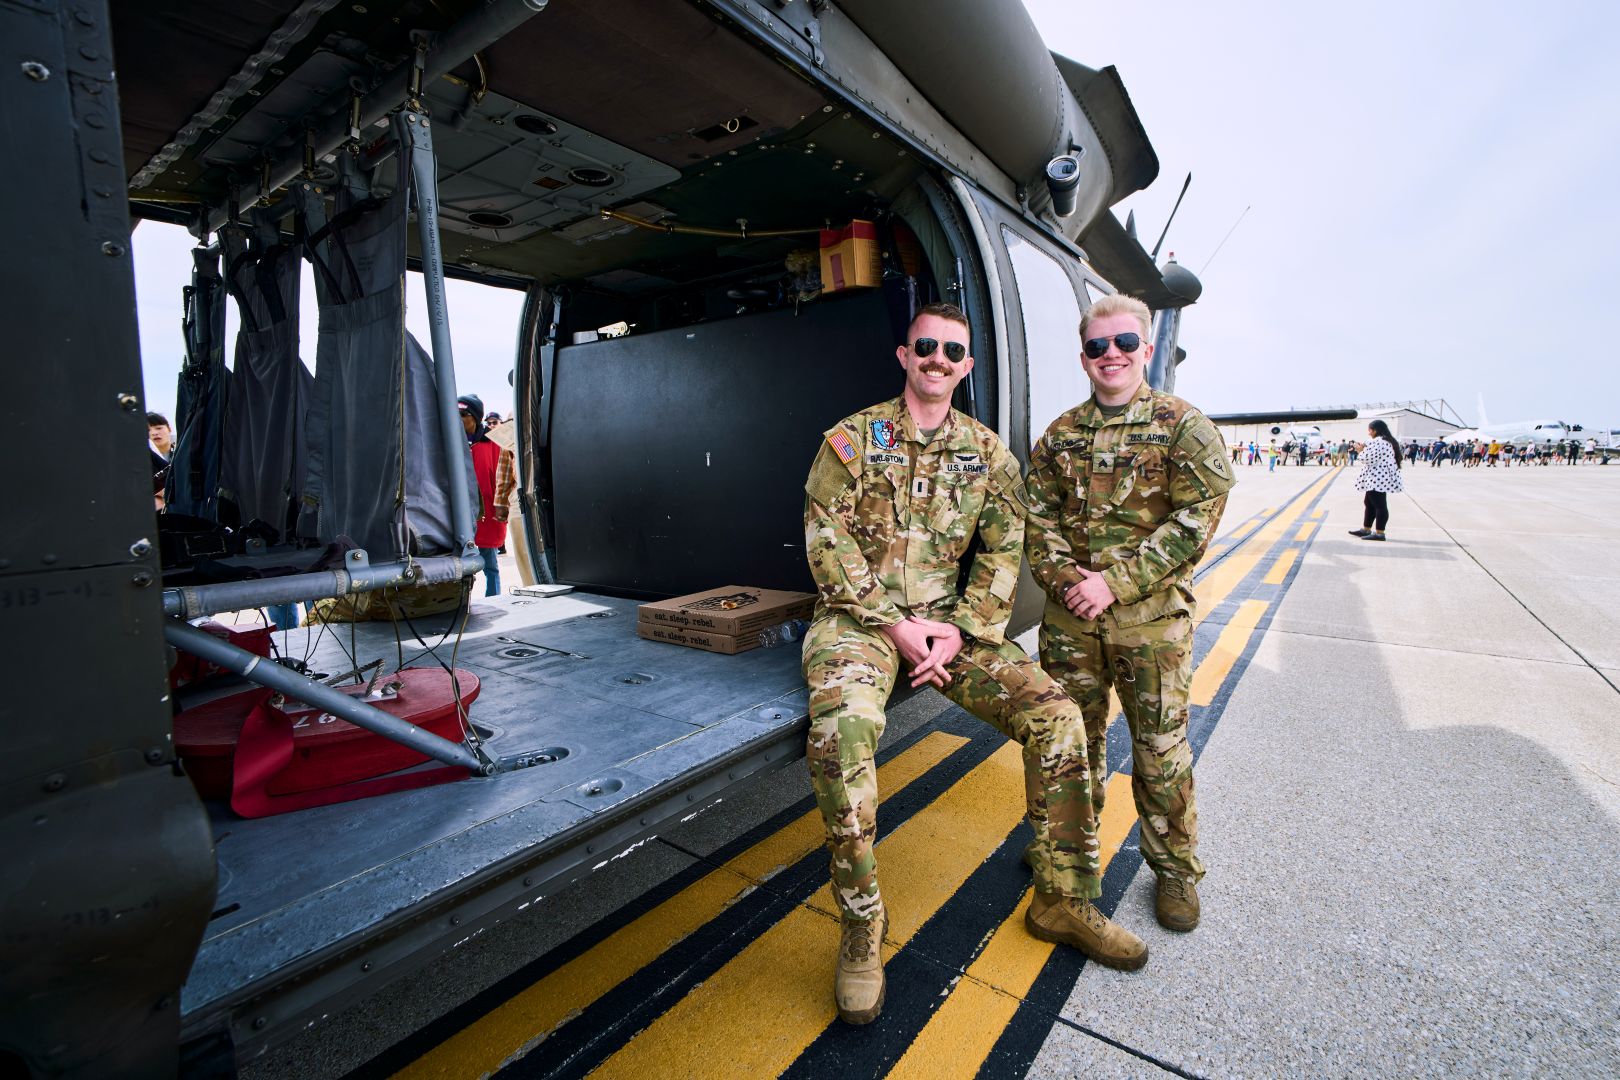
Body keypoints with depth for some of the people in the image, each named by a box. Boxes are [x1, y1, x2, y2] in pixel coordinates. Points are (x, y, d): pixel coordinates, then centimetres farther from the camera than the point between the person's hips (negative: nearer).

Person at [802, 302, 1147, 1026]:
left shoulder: (987, 451, 10)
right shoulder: (854, 437, 1)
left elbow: (1004, 551, 6)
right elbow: (827, 540, -7)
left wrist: (962, 633, -9)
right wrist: (895, 624, -15)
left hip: (949, 619, 4)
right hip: (858, 615, -3)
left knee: (1058, 716, -12)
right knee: (841, 727, -34)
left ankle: (1062, 902, 10)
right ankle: (861, 930, -13)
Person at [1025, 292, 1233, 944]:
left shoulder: (1183, 427, -1)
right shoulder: (1059, 435, 9)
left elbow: (1196, 521, -10)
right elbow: (1038, 519, 6)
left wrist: (1115, 582, -17)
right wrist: (1066, 580, -11)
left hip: (1151, 617, -3)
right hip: (1069, 617, 3)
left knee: (1161, 748, 7)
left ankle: (1175, 869, 30)